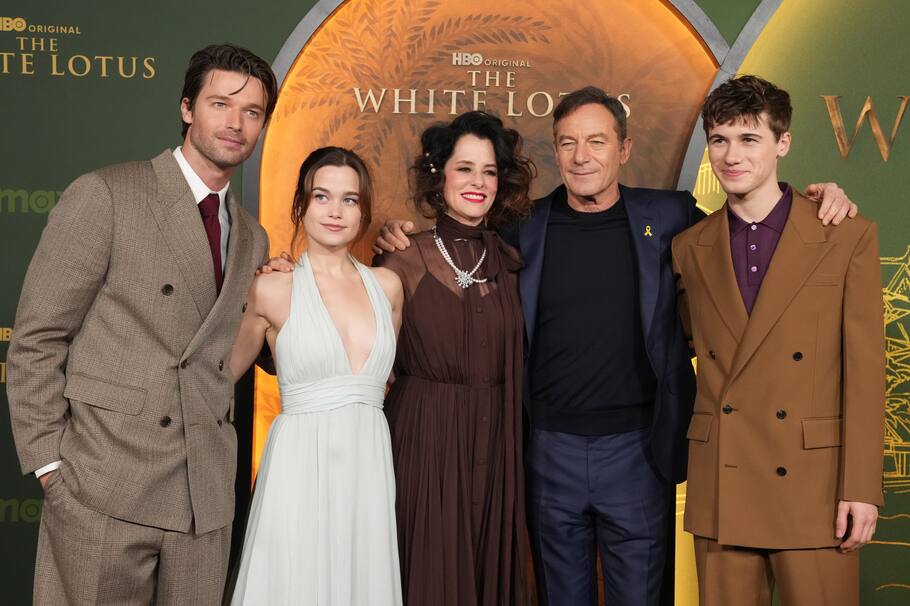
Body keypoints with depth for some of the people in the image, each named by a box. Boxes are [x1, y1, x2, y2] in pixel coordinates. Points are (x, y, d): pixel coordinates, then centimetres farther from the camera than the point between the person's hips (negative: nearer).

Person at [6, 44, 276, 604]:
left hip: (207, 496, 5)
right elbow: (36, 340, -5)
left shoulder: (253, 239, 14)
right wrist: (49, 465, -9)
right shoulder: (103, 195, -4)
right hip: (103, 493, -5)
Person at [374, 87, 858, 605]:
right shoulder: (526, 228, 2)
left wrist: (819, 207, -4)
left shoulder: (668, 218, 0)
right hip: (550, 450, 1)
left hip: (637, 449, -1)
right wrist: (402, 240, -4)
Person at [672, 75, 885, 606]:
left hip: (815, 486, -2)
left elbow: (865, 370, -4)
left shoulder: (849, 237, -2)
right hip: (720, 487, 3)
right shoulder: (689, 248, 7)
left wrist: (862, 487, -7)